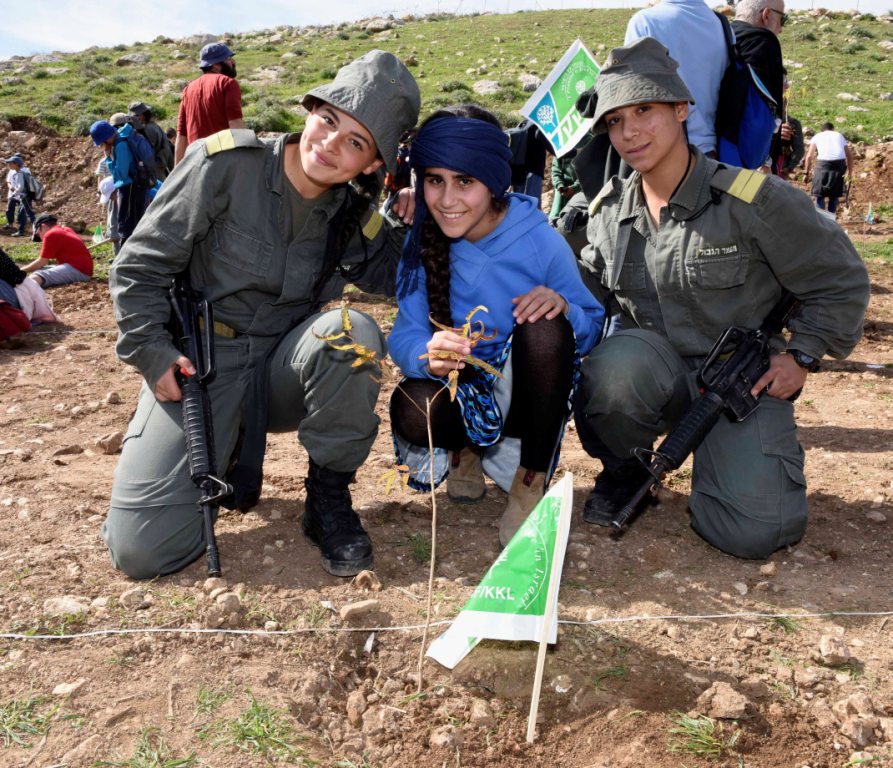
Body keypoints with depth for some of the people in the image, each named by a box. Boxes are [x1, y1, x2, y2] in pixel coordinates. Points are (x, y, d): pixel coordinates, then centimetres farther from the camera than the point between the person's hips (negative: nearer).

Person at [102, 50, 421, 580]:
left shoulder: (355, 218, -2)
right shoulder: (227, 164, -12)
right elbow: (140, 265, -6)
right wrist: (152, 352, -13)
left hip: (282, 371, 3)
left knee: (352, 331, -33)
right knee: (142, 550, -16)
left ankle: (329, 496, -12)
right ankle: (225, 460, 17)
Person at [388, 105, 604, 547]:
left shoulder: (541, 242, -16)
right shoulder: (421, 244, -10)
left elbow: (592, 328, -10)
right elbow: (406, 334, -15)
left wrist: (563, 307, -34)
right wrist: (428, 356, -40)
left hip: (530, 394, -1)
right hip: (464, 395, 1)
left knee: (543, 328, -33)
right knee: (411, 410, -33)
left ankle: (532, 481, -12)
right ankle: (465, 450, 7)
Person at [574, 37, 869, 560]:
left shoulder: (754, 199, -11)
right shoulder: (611, 209, 3)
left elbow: (841, 281, 0)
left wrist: (802, 355, -5)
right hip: (655, 374, 3)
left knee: (751, 531, -20)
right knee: (615, 365, -35)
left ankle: (768, 449, 17)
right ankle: (624, 470, -2)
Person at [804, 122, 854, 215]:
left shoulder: (817, 136, 21)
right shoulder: (840, 136, 27)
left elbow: (809, 156, 9)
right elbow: (849, 155, 23)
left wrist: (807, 173, 12)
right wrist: (849, 172, 31)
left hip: (824, 163, -2)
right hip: (840, 163, 2)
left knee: (820, 194, 6)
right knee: (835, 194, 15)